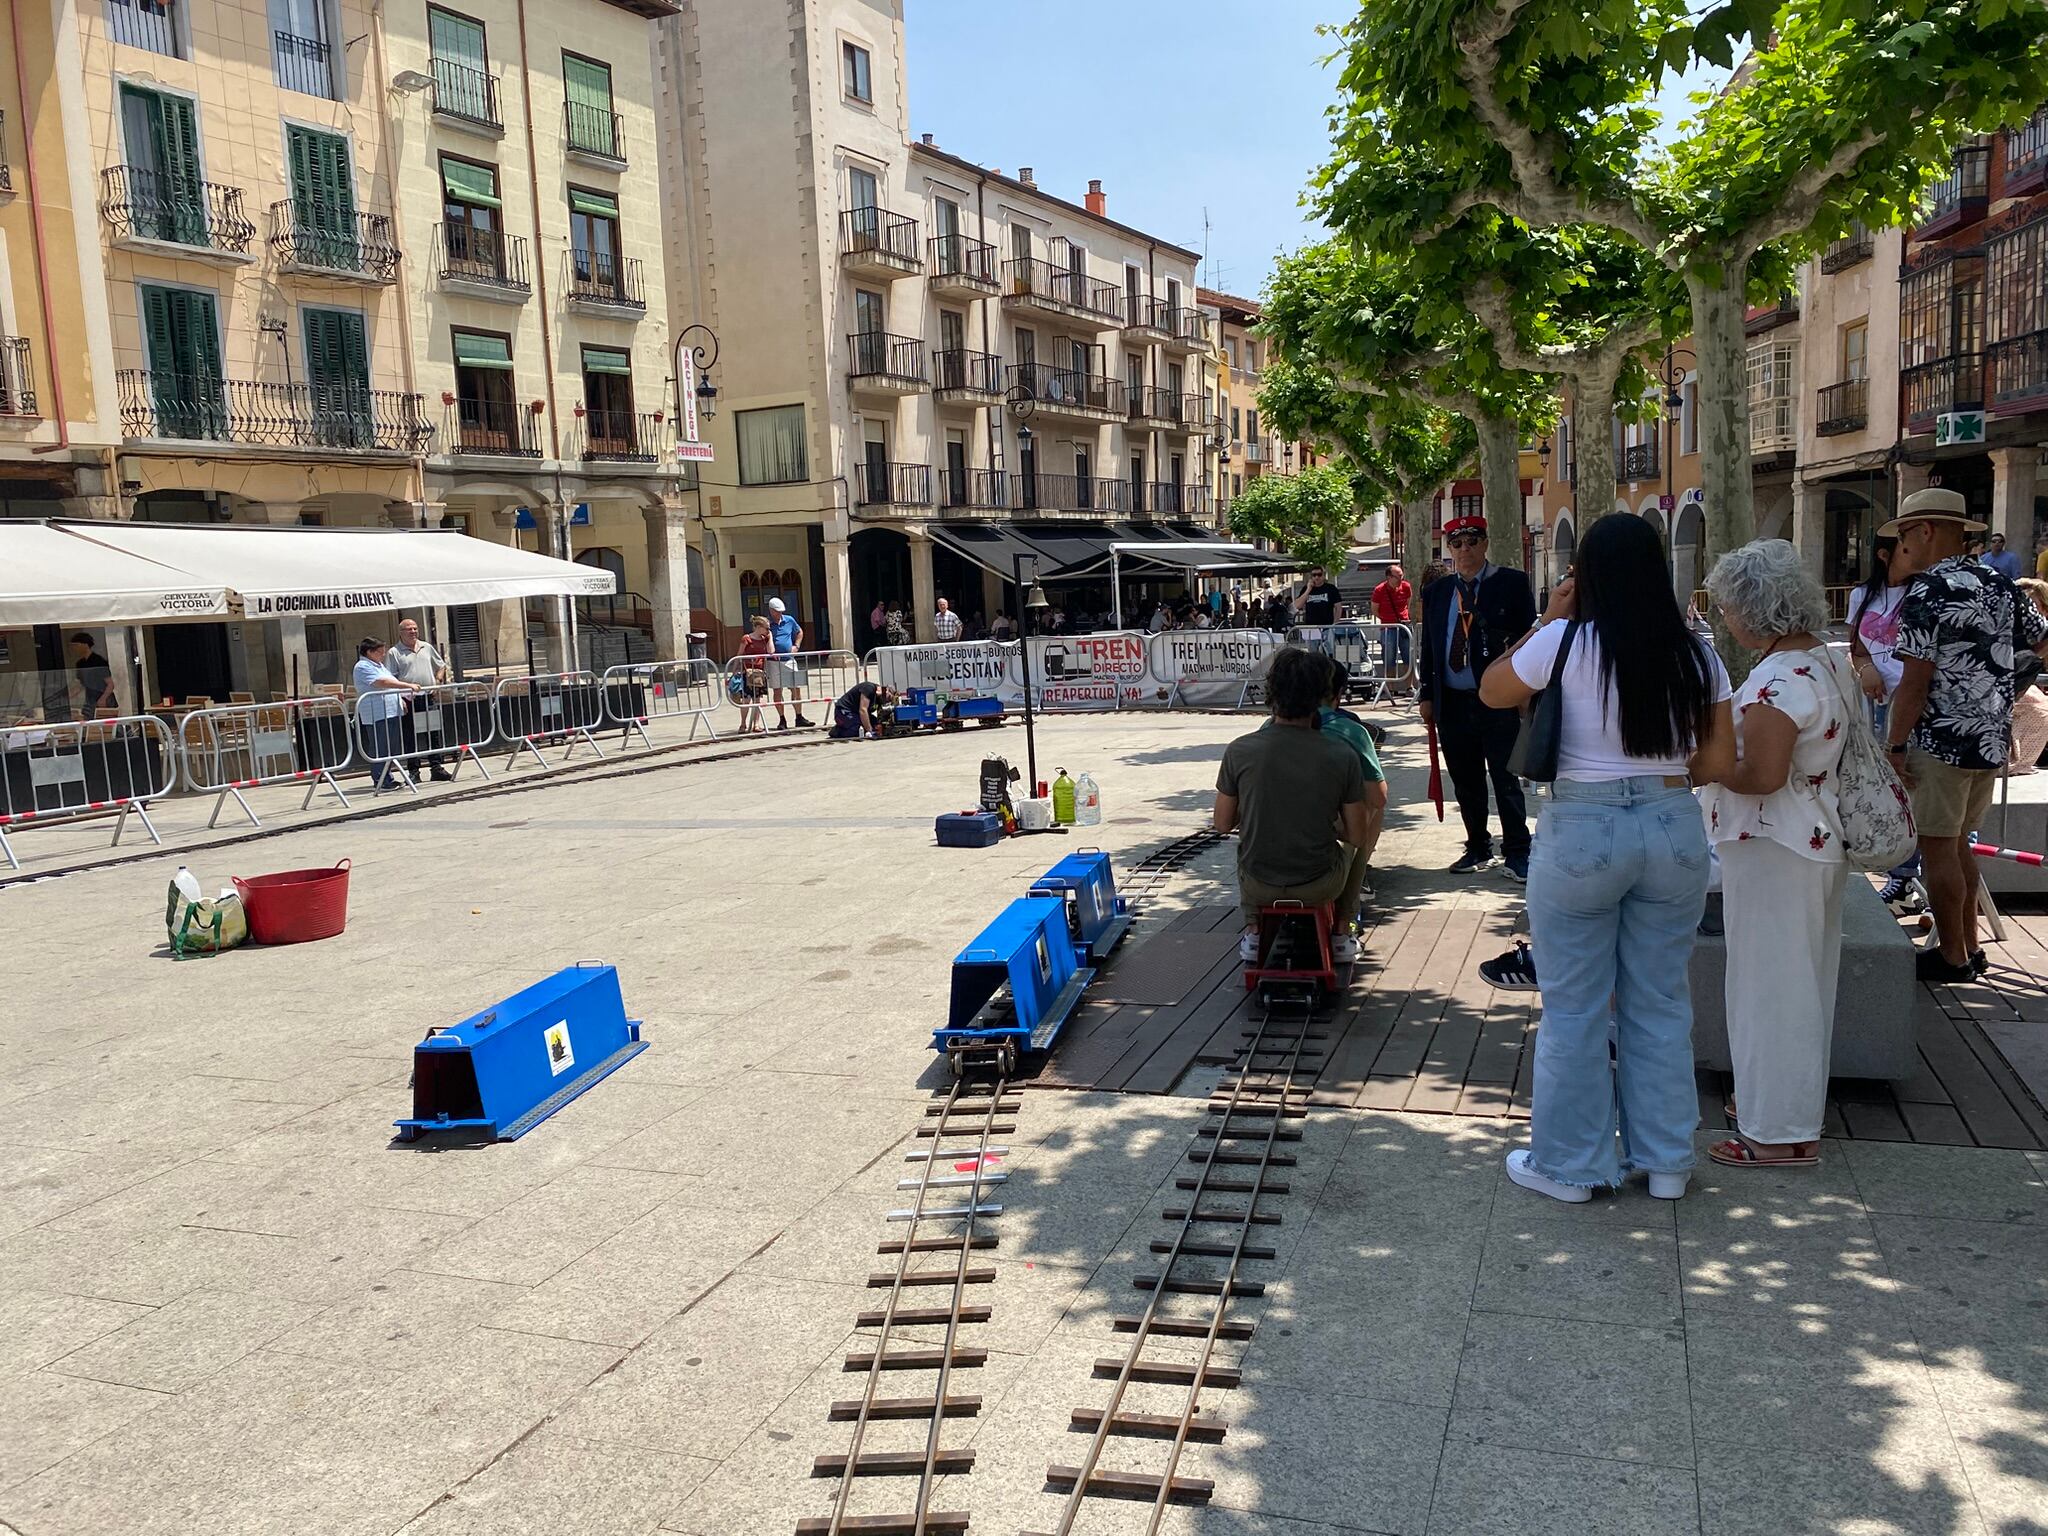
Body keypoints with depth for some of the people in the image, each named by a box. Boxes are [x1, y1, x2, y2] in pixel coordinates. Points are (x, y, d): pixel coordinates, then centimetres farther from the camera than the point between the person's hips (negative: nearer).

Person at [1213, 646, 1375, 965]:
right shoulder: (1342, 757, -15)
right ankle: (1342, 933, 30)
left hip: (1258, 887, 1)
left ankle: (1253, 932, 26)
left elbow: (1223, 825, -2)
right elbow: (1358, 836, -6)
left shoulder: (1239, 751, -14)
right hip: (1320, 887, 0)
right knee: (1356, 843, 33)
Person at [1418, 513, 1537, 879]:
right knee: (1465, 782, 11)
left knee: (1506, 780, 0)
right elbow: (1428, 647, 14)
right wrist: (1427, 695, 9)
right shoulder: (1435, 592, 12)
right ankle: (1478, 848, 24)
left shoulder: (1512, 583, 0)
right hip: (1452, 703, 4)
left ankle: (1517, 852, 10)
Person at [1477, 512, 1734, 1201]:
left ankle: (1568, 1164, 19)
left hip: (1581, 833, -4)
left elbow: (1490, 691, 4)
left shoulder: (1567, 641, -11)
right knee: (1662, 1002, 16)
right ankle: (1666, 1159, 28)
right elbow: (1720, 761, 2)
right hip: (1674, 830, 4)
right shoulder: (1696, 656, 0)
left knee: (1574, 1007, 8)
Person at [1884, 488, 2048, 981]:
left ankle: (1953, 957, 8)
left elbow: (1915, 683, -18)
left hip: (1941, 742, -8)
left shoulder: (1927, 595, -15)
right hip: (1991, 740, 8)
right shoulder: (2000, 586, 8)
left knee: (1937, 848, 2)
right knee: (1958, 842, 19)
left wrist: (1895, 746, -13)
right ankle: (1970, 947, 25)